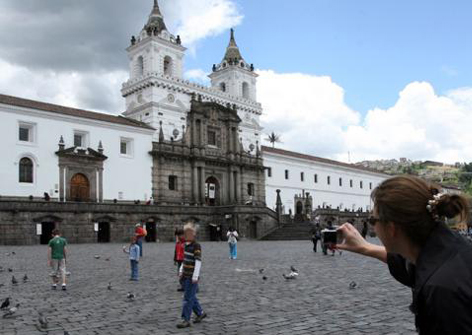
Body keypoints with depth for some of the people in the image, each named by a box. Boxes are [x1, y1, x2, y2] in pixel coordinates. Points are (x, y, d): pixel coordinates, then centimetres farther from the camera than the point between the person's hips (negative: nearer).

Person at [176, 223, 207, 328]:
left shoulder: (196, 246, -15)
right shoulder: (187, 245, 10)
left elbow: (198, 261, -20)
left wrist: (195, 276, -22)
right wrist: (181, 270, 17)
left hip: (192, 277, -8)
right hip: (186, 276, 8)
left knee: (188, 298, -5)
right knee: (191, 297, 16)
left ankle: (186, 320, 1)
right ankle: (200, 313, 31)